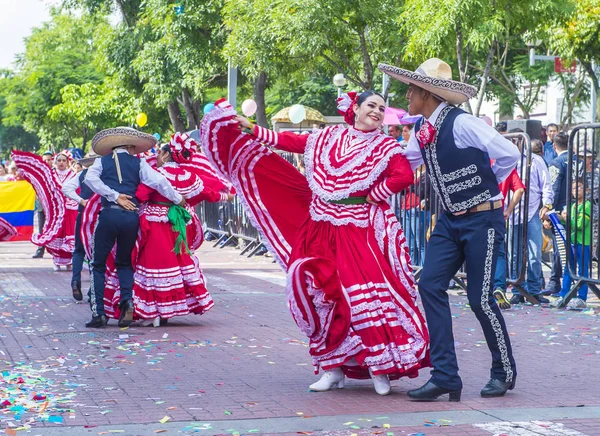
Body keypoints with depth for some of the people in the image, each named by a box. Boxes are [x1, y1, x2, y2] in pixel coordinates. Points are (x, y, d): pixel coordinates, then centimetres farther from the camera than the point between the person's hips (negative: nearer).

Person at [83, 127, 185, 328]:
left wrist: (115, 196, -7)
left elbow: (90, 178, -7)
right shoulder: (138, 163, 11)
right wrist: (178, 199, 13)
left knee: (98, 264, 7)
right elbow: (158, 181, 2)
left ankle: (98, 312, -2)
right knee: (124, 262, 20)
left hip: (109, 214, -2)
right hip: (131, 216, 2)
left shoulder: (102, 161, 12)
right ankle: (127, 300, -3)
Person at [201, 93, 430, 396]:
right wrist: (253, 131, 14)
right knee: (325, 294, 3)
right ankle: (333, 367, 13)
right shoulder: (327, 138, 11)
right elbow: (290, 141, 14)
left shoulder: (385, 147, 1)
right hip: (322, 230, 4)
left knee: (367, 290, -15)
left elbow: (404, 176, -12)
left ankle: (381, 367, -6)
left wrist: (374, 196, -10)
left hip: (360, 231, -4)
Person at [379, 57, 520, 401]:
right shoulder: (422, 130, 5)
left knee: (480, 297, -4)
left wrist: (485, 185, -6)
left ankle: (504, 372, 18)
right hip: (451, 219, 7)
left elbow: (509, 154, -21)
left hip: (483, 219, -7)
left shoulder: (461, 123, -19)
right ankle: (445, 377, -3)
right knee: (431, 285, -6)